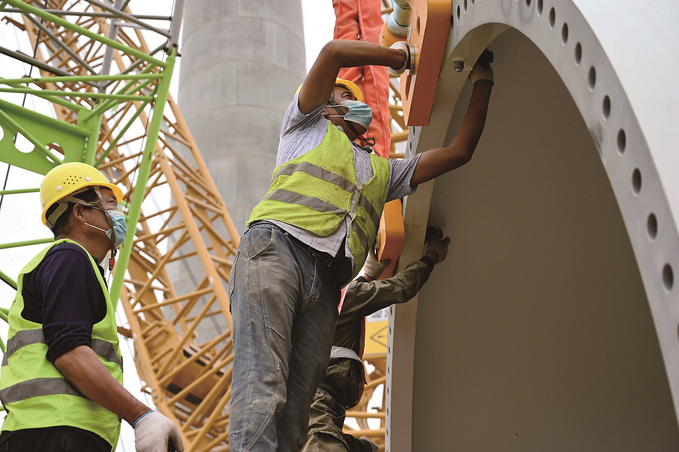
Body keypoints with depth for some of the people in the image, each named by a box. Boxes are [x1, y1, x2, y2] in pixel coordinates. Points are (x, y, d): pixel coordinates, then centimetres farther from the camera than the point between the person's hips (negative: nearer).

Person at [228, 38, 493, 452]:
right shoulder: (310, 126, 28)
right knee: (262, 388, -25)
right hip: (277, 246, -4)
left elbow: (459, 151, 34)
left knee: (295, 413, -12)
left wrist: (482, 82, 36)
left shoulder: (384, 170, 39)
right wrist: (401, 58, 24)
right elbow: (334, 52, 13)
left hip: (327, 282, 5)